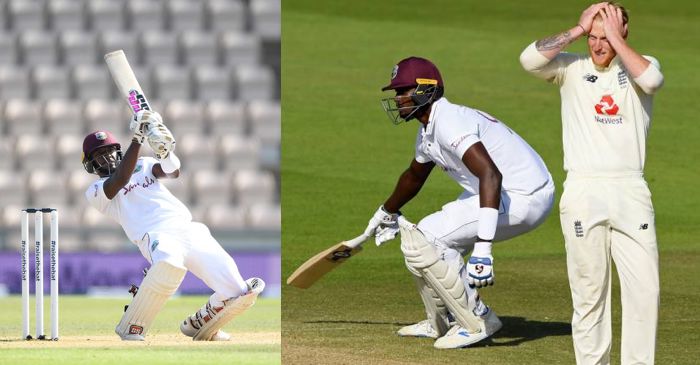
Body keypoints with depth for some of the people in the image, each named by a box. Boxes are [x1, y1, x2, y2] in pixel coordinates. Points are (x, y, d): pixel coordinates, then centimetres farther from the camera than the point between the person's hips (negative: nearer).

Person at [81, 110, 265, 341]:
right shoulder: (96, 191, 16)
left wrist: (163, 150, -13)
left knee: (240, 294, -14)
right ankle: (131, 329, -25)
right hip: (155, 236, -5)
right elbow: (120, 180, -7)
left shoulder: (142, 166, 29)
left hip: (188, 228, 5)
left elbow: (172, 172, 8)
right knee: (169, 262, -45)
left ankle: (197, 324, 14)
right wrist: (136, 140, -10)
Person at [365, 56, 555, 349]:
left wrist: (483, 249, -42)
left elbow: (491, 175, -35)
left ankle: (477, 322, -4)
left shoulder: (449, 122, -21)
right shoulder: (428, 130, 12)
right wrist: (387, 213, 52)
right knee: (428, 236, 20)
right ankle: (441, 324, 34)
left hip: (526, 199, -10)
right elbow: (414, 176, 34)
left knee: (421, 242, -12)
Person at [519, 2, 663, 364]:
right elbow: (530, 59, -11)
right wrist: (578, 29, -5)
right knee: (589, 290, 1)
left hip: (631, 192, 1)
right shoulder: (572, 67, 8)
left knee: (645, 288, -5)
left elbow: (652, 79, -15)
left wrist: (616, 38, -8)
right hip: (583, 194, -1)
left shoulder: (640, 66, 9)